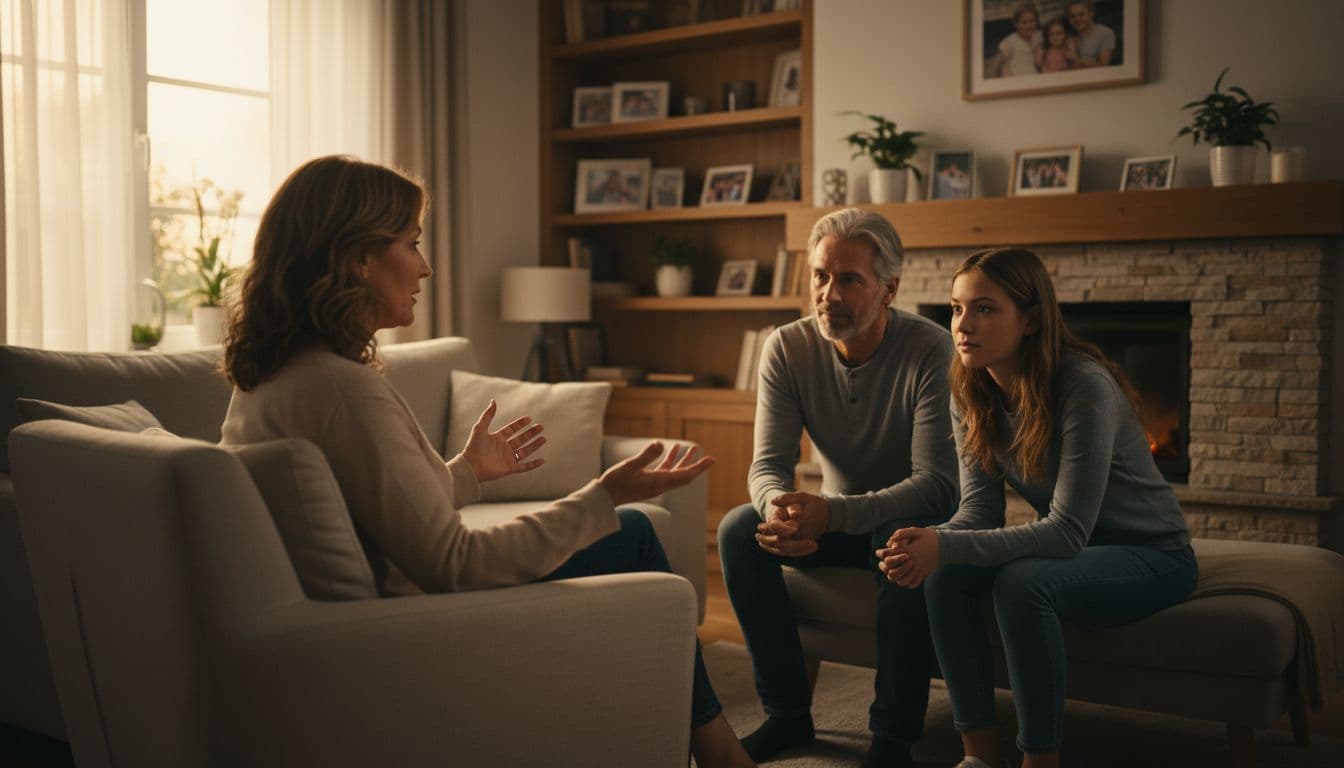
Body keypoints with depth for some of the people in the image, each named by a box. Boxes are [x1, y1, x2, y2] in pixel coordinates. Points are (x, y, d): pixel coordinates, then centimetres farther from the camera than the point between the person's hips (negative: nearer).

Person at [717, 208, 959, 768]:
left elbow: (937, 481, -28)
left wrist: (833, 514, -43)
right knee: (738, 530, -19)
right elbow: (769, 465, -13)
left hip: (913, 517, -4)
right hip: (833, 520, 4)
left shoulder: (930, 351, -23)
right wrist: (778, 509, -39)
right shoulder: (787, 349, -11)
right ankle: (787, 714, -7)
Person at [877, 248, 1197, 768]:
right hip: (1069, 549, 6)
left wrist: (946, 546, -38)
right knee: (946, 576, -19)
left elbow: (1067, 531, -31)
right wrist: (928, 546, -29)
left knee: (1021, 581, -33)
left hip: (1152, 555, -6)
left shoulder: (1085, 387, -28)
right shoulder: (971, 394, -7)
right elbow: (980, 508, -7)